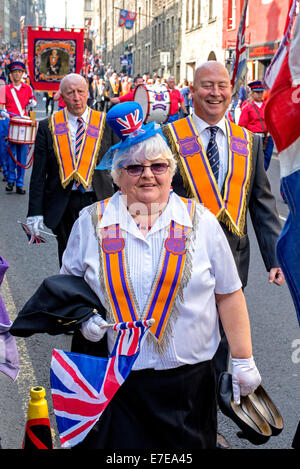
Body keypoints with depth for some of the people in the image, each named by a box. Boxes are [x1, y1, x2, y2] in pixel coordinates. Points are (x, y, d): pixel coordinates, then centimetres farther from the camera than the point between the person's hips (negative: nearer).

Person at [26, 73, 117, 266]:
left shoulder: (106, 124, 3)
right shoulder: (48, 127, 3)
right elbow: (38, 173, 3)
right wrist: (35, 212, -3)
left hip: (99, 202, 0)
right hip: (62, 205, 0)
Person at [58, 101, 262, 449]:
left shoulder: (200, 221, 1)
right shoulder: (91, 222, 2)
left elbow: (229, 295, 3)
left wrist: (243, 360, 1)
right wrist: (83, 317, -6)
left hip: (188, 380, 0)